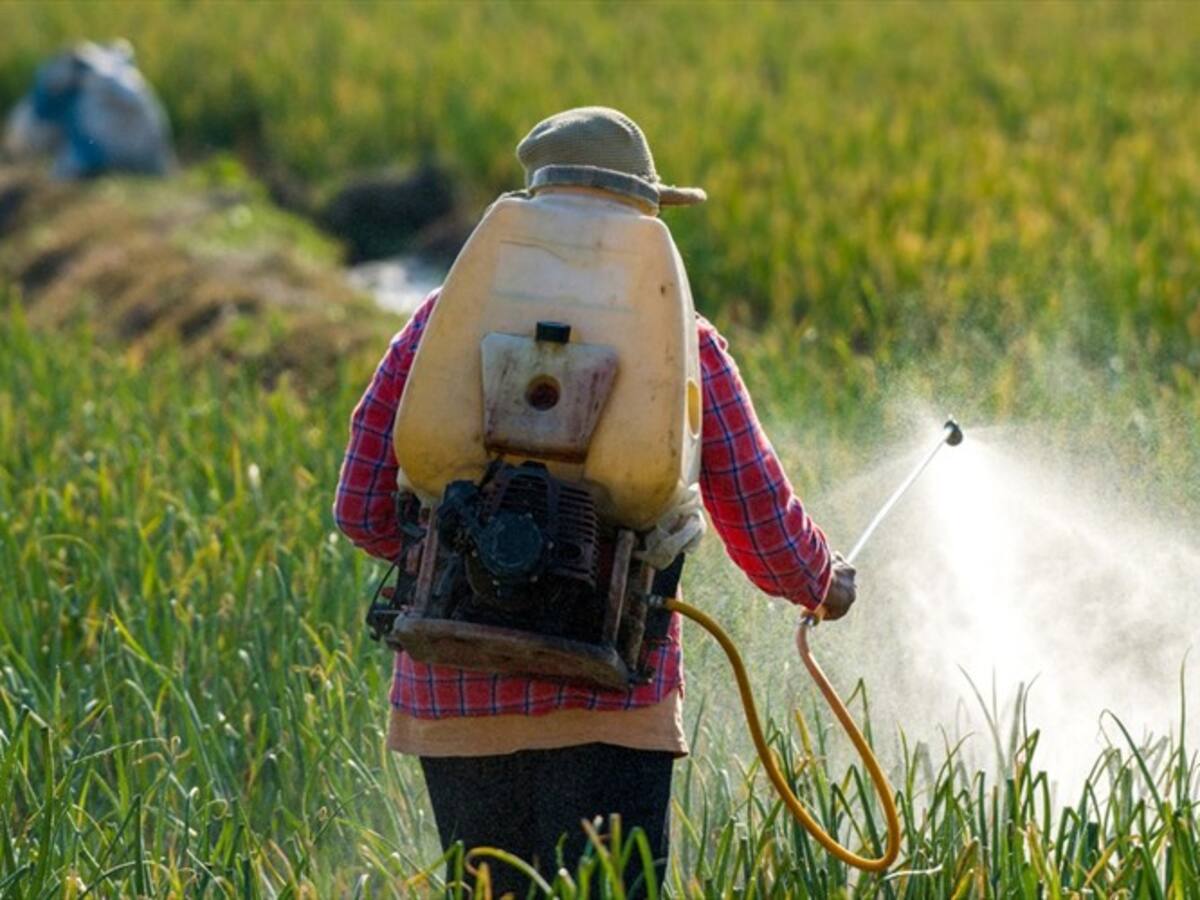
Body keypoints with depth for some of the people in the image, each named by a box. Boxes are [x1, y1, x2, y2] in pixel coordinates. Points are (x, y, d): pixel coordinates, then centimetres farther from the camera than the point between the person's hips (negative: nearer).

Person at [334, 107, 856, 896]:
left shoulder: (448, 318, 6)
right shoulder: (684, 346, 3)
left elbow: (364, 510, 6)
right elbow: (770, 541, 8)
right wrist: (826, 586, 30)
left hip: (453, 697, 3)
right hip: (607, 710, -3)